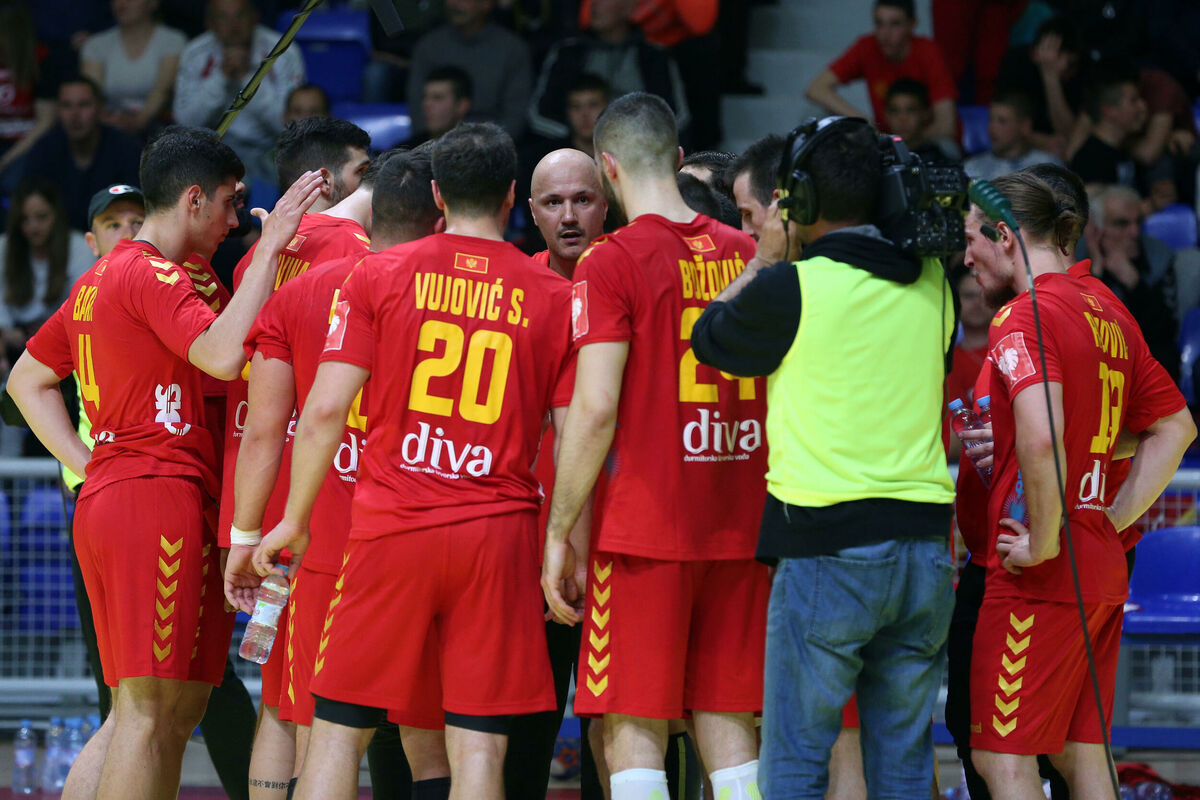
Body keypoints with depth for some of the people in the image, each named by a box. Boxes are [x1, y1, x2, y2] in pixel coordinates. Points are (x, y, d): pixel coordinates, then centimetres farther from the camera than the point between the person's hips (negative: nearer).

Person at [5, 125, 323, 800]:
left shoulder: (98, 280, 20)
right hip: (161, 498, -10)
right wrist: (269, 250, -18)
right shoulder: (153, 275, -9)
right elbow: (224, 355, -25)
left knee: (172, 712, 10)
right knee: (151, 711, -11)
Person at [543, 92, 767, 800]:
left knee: (634, 732, -3)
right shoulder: (749, 256, 10)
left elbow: (595, 411, -13)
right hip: (742, 530, 5)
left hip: (643, 531, -5)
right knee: (729, 728, 8)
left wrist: (559, 534, -6)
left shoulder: (611, 263, -8)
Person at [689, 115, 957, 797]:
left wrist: (767, 258, 18)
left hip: (828, 551, -5)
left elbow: (709, 338, 7)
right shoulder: (932, 283, 6)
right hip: (925, 548, 5)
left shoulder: (794, 287, -10)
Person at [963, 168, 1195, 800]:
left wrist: (1042, 543, -18)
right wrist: (1116, 517, 15)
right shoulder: (1108, 315, 13)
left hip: (1041, 580, -9)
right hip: (1103, 567, 9)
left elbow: (1040, 438, -29)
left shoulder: (1023, 317, -13)